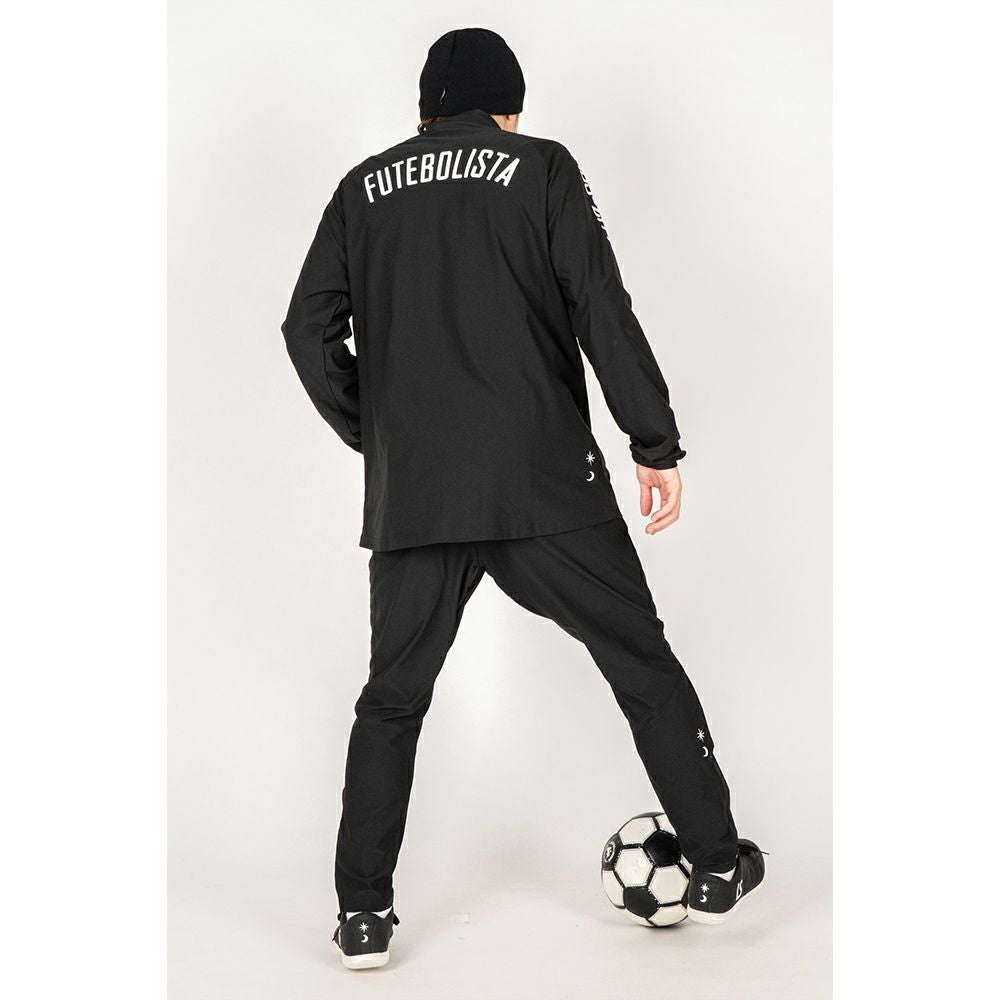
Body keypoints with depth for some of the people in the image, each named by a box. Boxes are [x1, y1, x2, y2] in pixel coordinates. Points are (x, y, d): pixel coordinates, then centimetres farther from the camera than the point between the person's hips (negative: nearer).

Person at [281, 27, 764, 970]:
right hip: (544, 481, -2)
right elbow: (602, 312, -5)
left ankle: (362, 916, 13)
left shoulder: (365, 189, 12)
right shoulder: (540, 168, 3)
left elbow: (309, 330, 7)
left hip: (411, 494, 3)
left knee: (392, 700, 14)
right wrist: (657, 445, -3)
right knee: (643, 666, 12)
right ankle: (717, 867, 20)